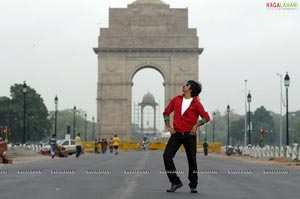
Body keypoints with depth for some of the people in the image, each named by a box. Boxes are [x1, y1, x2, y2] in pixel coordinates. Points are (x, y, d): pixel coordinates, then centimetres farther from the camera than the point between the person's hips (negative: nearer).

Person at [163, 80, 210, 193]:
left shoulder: (196, 103, -4)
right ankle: (175, 182, -2)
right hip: (176, 134, 3)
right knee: (167, 156, -11)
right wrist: (168, 126, 5)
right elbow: (166, 112, 15)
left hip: (189, 135, -3)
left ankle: (193, 186, 19)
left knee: (192, 160, 4)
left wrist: (196, 125, -13)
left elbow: (206, 117, -3)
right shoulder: (176, 100, 7)